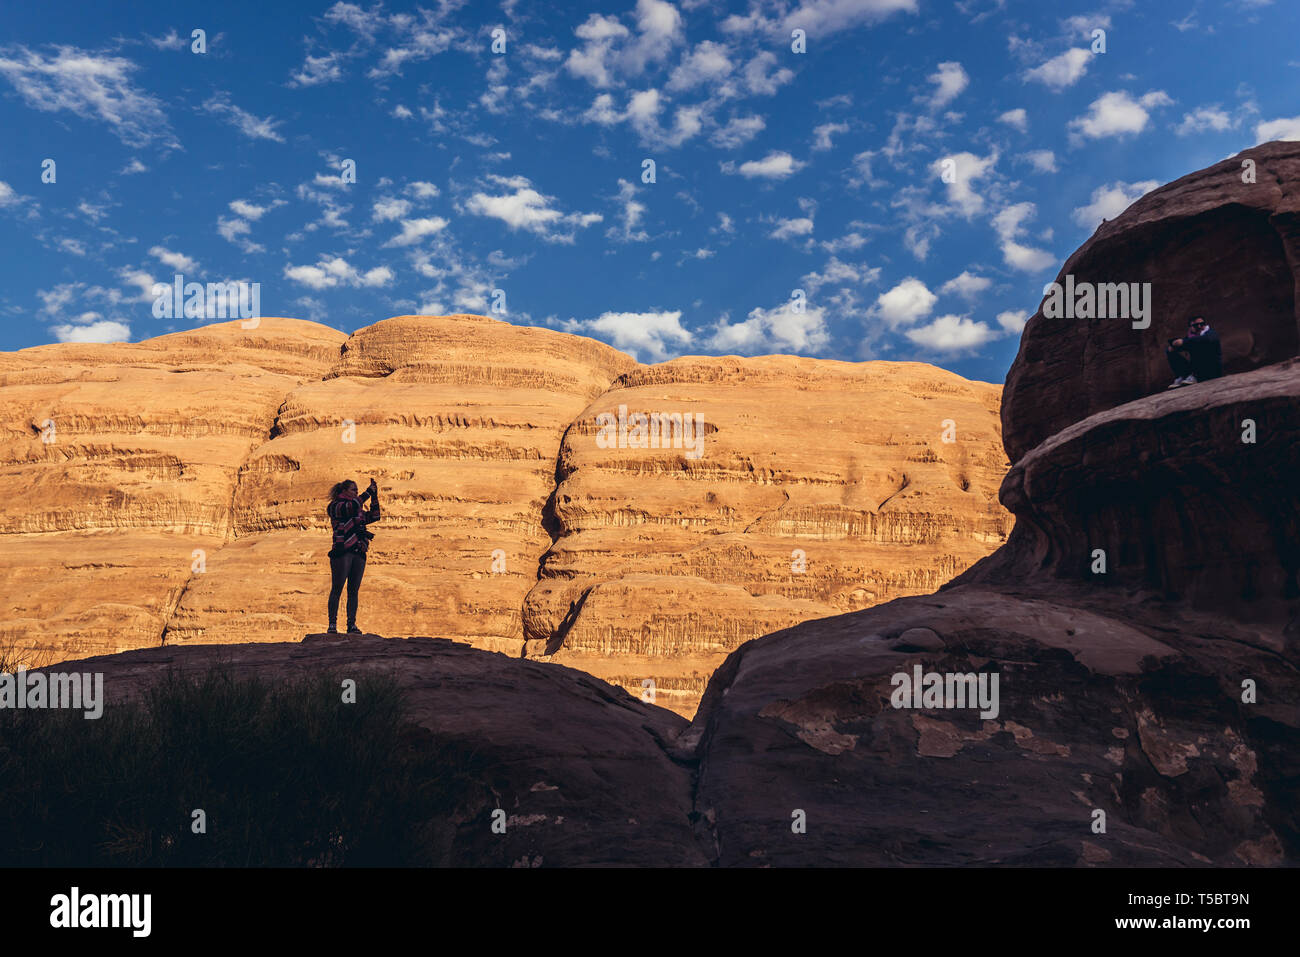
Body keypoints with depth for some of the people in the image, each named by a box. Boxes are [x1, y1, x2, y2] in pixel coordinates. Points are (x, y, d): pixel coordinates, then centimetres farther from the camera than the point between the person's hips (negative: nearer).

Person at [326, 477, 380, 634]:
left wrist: (374, 496, 15)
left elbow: (374, 516, 19)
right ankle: (332, 624, -2)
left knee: (354, 590, 5)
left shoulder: (358, 511, 22)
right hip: (342, 552, -6)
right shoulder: (335, 506, 1)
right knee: (337, 589, -5)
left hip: (358, 553, 6)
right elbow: (353, 506, -17)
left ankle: (352, 624, 7)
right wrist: (368, 493, -9)